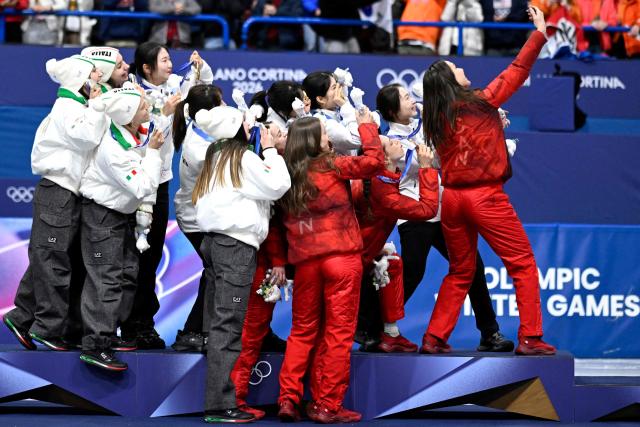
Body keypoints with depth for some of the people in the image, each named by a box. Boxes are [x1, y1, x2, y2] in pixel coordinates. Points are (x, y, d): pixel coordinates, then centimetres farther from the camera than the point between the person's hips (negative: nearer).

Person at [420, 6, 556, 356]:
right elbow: (516, 72, -4)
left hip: (452, 196, 6)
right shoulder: (479, 103, -7)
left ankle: (434, 337, 14)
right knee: (523, 265, 3)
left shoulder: (435, 119, 7)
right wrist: (539, 34, 1)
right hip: (485, 196, -6)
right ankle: (529, 338, -2)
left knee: (460, 272, 19)